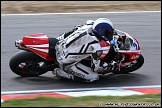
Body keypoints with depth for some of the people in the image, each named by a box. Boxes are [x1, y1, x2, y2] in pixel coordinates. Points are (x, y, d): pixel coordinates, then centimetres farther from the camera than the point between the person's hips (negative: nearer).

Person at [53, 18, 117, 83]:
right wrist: (107, 65, 4)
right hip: (66, 62, -8)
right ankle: (62, 73, -2)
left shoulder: (87, 26, -5)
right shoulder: (95, 46, -25)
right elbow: (96, 67, -13)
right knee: (94, 77, -4)